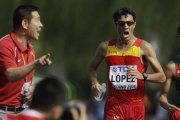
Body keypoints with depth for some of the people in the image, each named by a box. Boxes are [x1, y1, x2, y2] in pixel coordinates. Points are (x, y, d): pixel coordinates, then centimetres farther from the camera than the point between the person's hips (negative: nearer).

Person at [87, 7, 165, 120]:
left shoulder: (144, 47, 0)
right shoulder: (106, 47, 7)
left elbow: (162, 77, -3)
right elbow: (92, 68, 24)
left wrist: (142, 76, -21)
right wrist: (94, 82, 2)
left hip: (136, 106, -1)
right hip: (113, 105, 1)